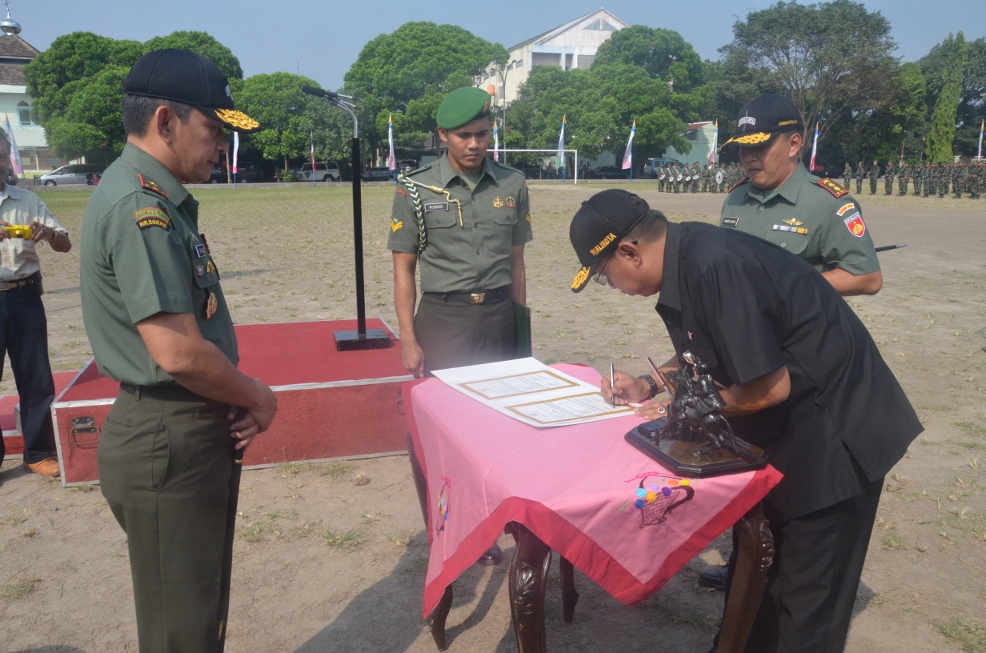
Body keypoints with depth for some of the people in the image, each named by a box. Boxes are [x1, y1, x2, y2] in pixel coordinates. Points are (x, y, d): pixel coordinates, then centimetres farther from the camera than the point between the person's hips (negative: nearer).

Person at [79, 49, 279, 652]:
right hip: (169, 445, -10)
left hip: (194, 436, 10)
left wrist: (238, 399, 2)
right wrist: (257, 397, -9)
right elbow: (178, 352, -26)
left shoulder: (162, 199, 11)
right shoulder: (139, 206, -20)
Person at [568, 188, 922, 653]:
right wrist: (647, 386, 4)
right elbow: (701, 357, 18)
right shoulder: (684, 259, 1)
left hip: (835, 433, -9)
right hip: (783, 434, 10)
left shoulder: (714, 265, -29)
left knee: (807, 602, 4)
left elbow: (769, 386, -26)